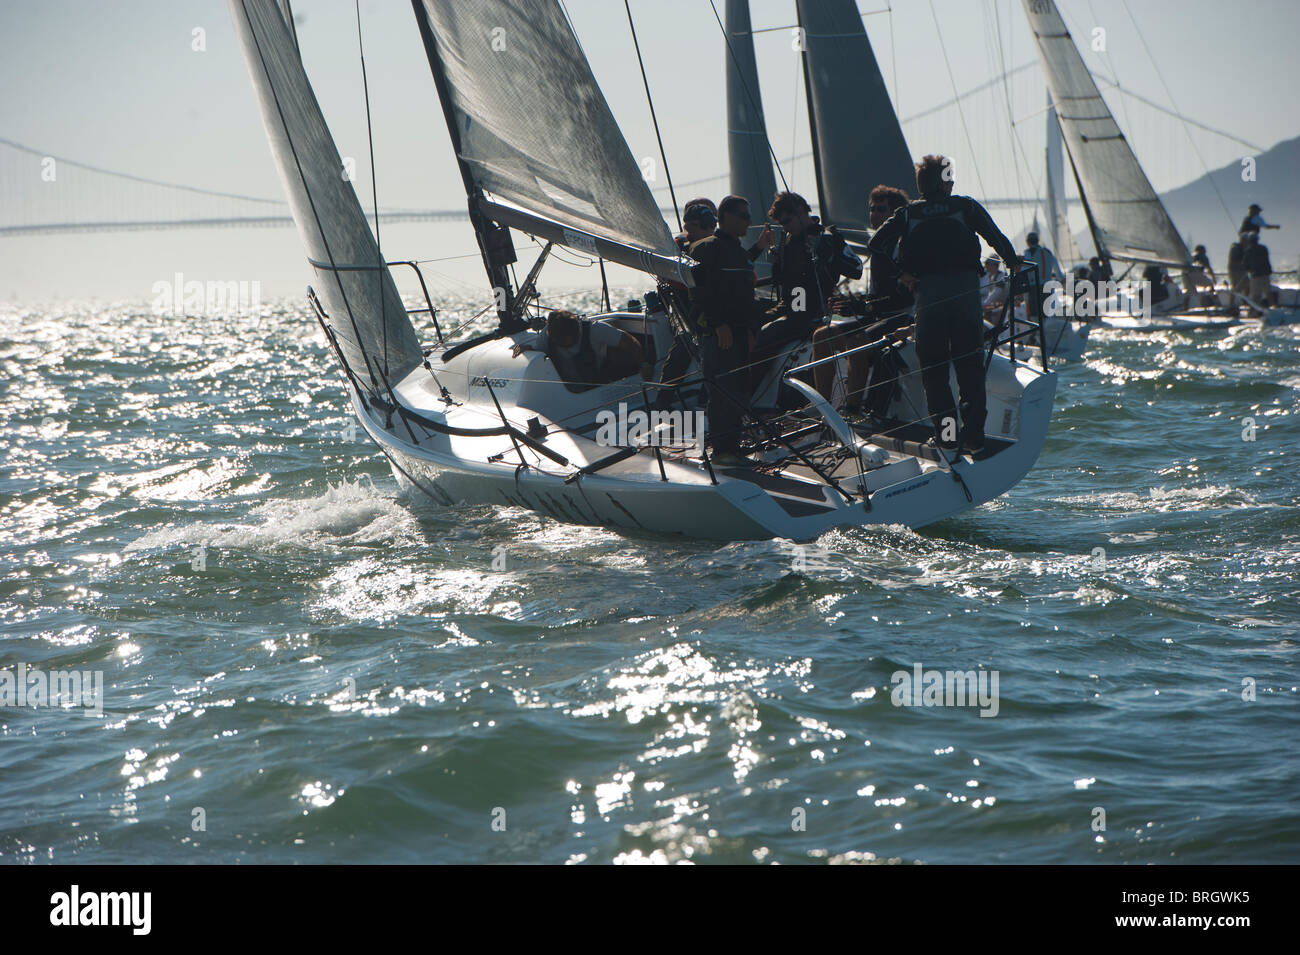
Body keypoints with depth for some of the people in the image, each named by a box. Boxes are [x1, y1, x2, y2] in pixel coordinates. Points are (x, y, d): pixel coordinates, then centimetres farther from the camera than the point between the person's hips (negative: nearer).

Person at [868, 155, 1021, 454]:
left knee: (933, 367, 7)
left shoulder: (907, 214, 12)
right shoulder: (966, 207, 9)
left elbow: (876, 245, 2)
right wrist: (1013, 263, 24)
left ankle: (946, 433, -1)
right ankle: (973, 435, 2)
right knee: (970, 367, 6)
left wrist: (900, 274, 8)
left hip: (927, 292, 0)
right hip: (966, 288, 0)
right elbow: (997, 238, 6)